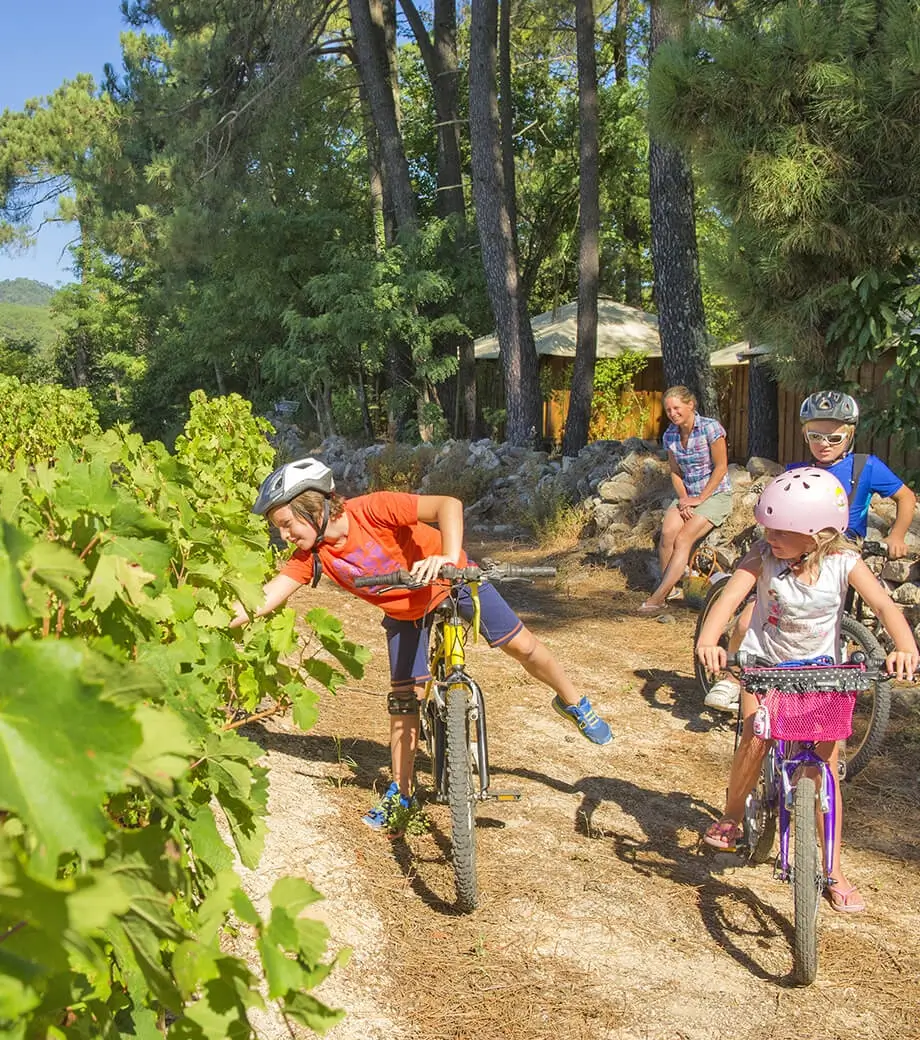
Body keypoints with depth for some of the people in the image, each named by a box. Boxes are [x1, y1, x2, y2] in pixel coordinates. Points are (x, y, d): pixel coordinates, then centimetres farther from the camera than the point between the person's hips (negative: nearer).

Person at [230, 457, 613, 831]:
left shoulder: (370, 510, -38)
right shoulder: (311, 554, -21)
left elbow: (449, 504, -45)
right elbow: (269, 595, -25)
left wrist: (449, 556, -60)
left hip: (454, 582, -4)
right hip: (405, 612, 4)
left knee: (520, 645, 0)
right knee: (404, 698, 2)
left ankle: (572, 702, 29)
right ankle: (401, 792, 17)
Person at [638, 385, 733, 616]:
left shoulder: (710, 428, -13)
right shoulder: (670, 435, 4)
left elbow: (721, 467, -12)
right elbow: (675, 472, 11)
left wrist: (700, 499, -14)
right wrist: (683, 498, -6)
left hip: (716, 495, -5)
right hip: (687, 495, 5)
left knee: (683, 538, -24)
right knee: (667, 532, -24)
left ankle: (657, 597, -25)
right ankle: (668, 592, -16)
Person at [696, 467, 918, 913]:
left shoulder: (843, 562, -19)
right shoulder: (764, 555, -20)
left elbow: (884, 605, -26)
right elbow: (731, 595, -31)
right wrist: (708, 640, -49)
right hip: (764, 661, 0)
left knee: (827, 765, -1)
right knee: (755, 738, -20)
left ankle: (834, 870, 11)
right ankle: (731, 816, 11)